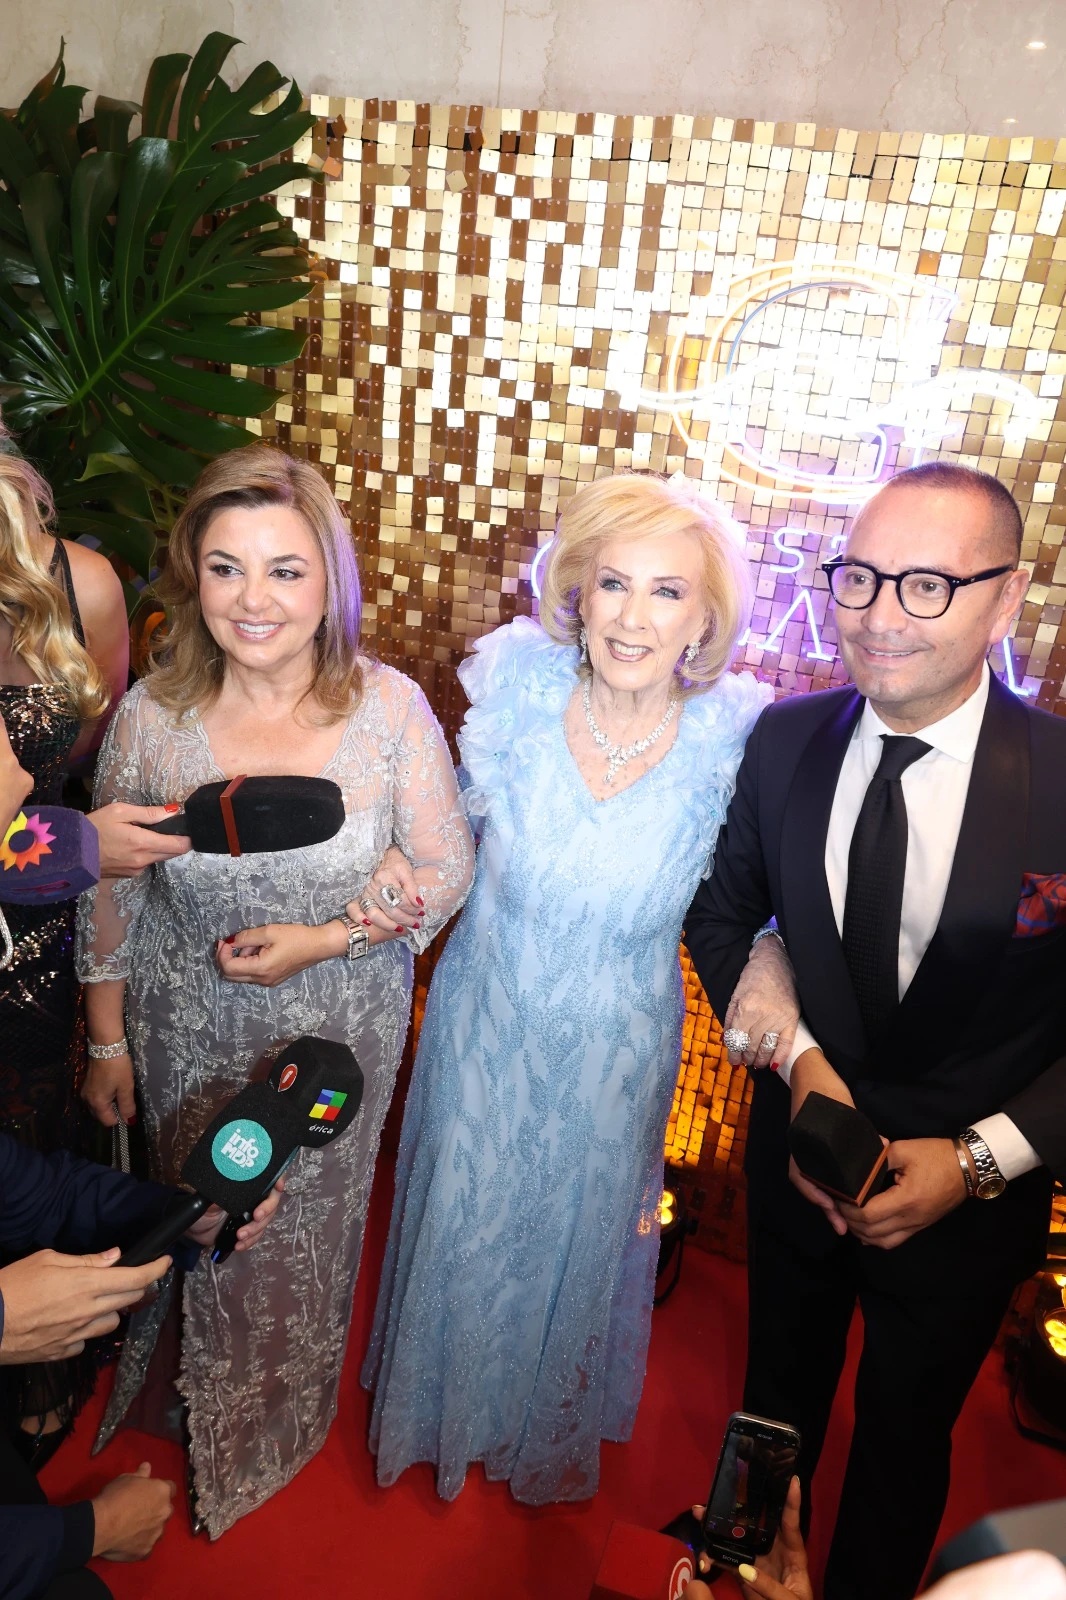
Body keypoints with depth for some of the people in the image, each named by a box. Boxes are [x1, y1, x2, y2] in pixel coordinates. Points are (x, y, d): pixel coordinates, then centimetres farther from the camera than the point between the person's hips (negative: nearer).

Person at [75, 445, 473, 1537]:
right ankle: (207, 1423, 60)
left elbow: (445, 871, -9)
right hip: (188, 1037, 1)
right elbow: (108, 895, -4)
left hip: (339, 1035, -1)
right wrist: (107, 1044, 3)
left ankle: (293, 1420, 58)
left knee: (310, 1234, 23)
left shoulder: (391, 709, -19)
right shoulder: (151, 717, -16)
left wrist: (322, 939, -21)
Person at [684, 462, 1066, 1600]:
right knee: (780, 1378, 30)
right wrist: (798, 1056, -14)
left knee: (905, 1431, 25)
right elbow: (720, 916, -2)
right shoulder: (782, 742, -14)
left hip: (968, 1194, -2)